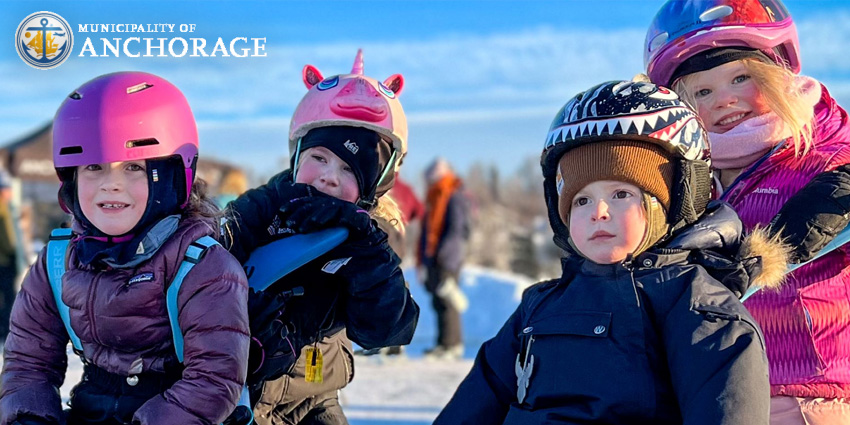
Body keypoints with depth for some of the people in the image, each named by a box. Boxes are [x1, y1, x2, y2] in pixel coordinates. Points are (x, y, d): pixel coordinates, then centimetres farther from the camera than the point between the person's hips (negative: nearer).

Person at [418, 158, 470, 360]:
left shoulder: (455, 199, -9)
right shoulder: (433, 198, 18)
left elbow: (456, 229, -15)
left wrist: (444, 253, -22)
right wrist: (422, 258, 20)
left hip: (448, 259, -9)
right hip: (433, 258, 9)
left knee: (446, 301, -10)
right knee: (438, 302, 9)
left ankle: (452, 345, -7)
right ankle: (444, 343, 14)